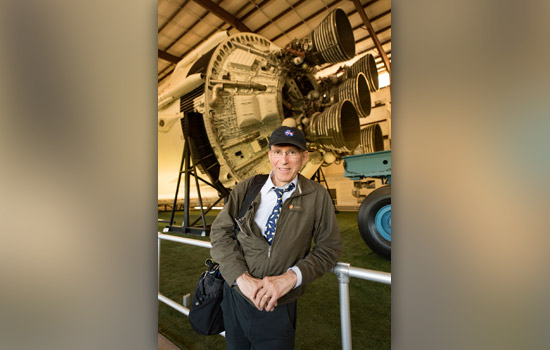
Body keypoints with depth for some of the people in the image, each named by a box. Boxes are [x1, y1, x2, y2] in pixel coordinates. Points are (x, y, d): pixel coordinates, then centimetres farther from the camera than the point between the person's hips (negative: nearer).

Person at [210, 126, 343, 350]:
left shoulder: (317, 196, -9)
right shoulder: (246, 189, -6)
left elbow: (329, 247, -6)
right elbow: (220, 232, -5)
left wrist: (291, 277, -19)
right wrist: (241, 276, -18)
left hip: (279, 307, -2)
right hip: (236, 298, 3)